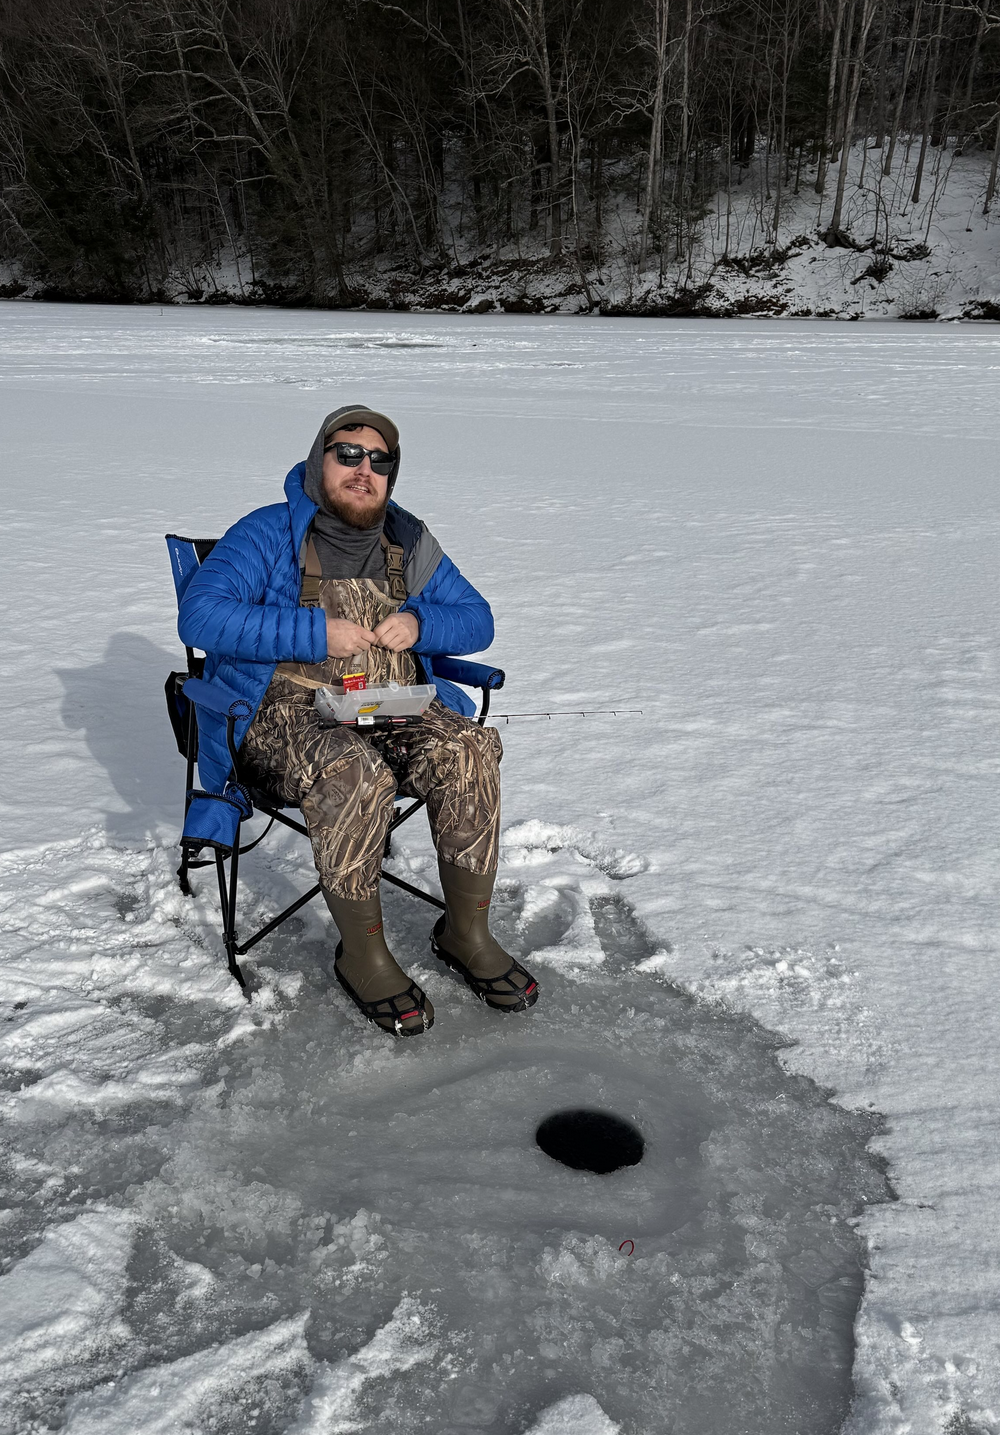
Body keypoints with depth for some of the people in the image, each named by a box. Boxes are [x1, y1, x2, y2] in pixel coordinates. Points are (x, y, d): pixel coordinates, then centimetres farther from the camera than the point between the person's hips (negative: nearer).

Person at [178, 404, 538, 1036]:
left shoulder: (410, 543, 15)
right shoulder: (270, 534, -1)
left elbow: (477, 621, 16)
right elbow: (200, 615, -15)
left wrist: (419, 623, -6)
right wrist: (316, 632, -19)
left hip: (396, 708, 5)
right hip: (288, 713, -4)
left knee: (470, 750, -25)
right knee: (354, 773, -37)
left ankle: (466, 930, -8)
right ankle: (362, 952, -15)